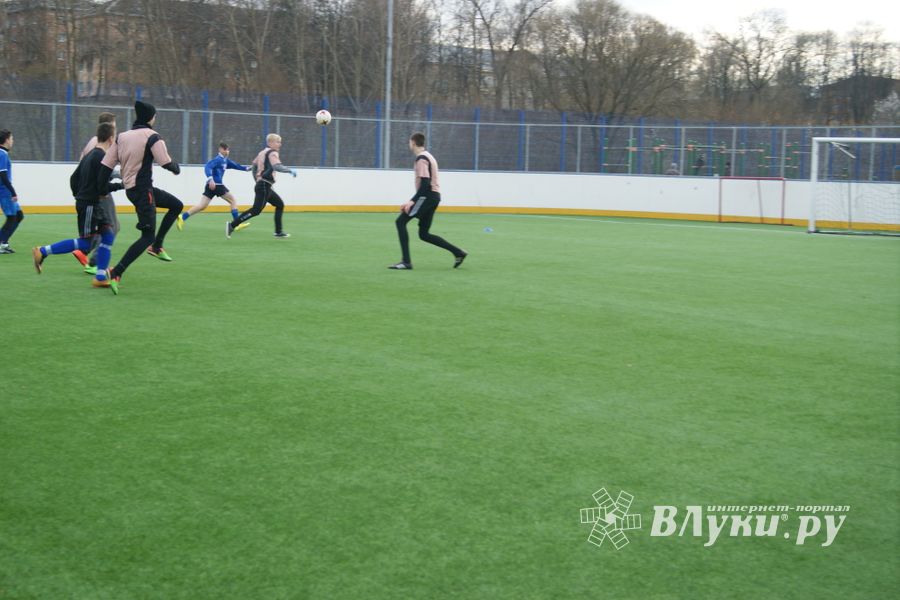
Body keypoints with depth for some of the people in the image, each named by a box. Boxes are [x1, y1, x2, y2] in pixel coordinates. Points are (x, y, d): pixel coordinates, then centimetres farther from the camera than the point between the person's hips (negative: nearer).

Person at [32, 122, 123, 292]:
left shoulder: (90, 155, 11)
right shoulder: (103, 157, -17)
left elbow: (74, 178, 17)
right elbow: (103, 186, -21)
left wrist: (79, 196, 25)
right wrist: (121, 185, -7)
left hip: (95, 203, 9)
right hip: (89, 204, -9)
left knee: (109, 234, 6)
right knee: (85, 243, -3)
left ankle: (101, 277, 6)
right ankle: (42, 252, 0)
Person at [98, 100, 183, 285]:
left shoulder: (122, 137, 8)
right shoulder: (152, 137, -11)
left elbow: (106, 165, 4)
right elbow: (166, 163, -17)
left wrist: (102, 189, 8)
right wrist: (177, 168, 5)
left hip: (130, 188, 8)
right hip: (143, 189, -8)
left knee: (176, 205, 22)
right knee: (147, 236, -3)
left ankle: (156, 246, 21)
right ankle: (116, 272, -13)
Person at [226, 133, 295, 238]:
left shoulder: (263, 152, 18)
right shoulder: (273, 153, -9)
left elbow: (253, 165, 22)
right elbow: (277, 166, -26)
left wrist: (258, 180, 26)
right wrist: (290, 170, -17)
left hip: (262, 185, 10)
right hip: (264, 186, -10)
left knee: (280, 205, 15)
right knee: (256, 210, -13)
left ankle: (279, 232, 14)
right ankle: (232, 225, -15)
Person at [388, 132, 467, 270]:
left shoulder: (421, 159, -10)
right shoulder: (427, 156, 21)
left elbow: (425, 183, -20)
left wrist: (412, 201, -23)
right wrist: (412, 201, 19)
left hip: (427, 196, -10)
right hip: (434, 196, 10)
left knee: (401, 221, -10)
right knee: (424, 234, 12)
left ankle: (406, 262, -15)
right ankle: (458, 253, 10)